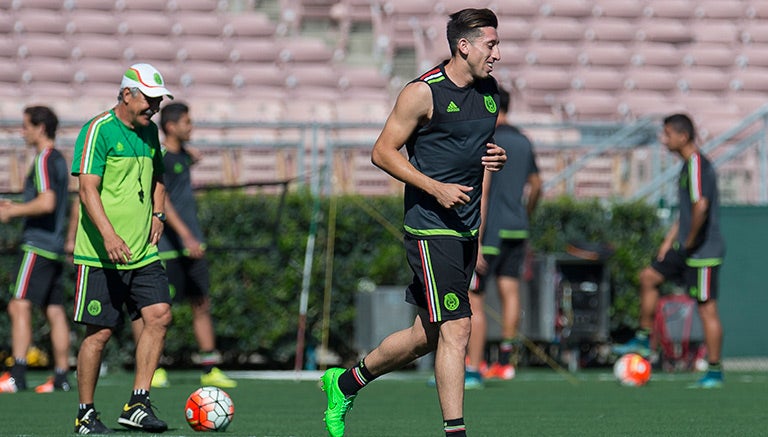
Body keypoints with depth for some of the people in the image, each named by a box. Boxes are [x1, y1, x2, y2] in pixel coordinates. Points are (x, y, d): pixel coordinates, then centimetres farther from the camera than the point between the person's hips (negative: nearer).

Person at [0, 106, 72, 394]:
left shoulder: (44, 160, -11)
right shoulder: (59, 159, 18)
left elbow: (46, 202, -23)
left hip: (37, 246, -10)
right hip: (54, 246, 10)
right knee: (54, 311, 8)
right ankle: (61, 377, 8)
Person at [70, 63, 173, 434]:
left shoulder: (149, 131, 13)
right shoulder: (99, 130, -10)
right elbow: (88, 190, -18)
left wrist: (157, 213, 12)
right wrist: (109, 236, -30)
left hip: (143, 252, 7)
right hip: (100, 256, -7)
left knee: (159, 315, -8)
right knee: (99, 333, -3)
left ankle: (137, 405, -2)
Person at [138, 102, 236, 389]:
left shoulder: (182, 153, 11)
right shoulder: (158, 159, -14)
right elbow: (161, 202, -25)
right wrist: (186, 236, -31)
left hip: (191, 245, 8)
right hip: (169, 247, -8)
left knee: (202, 306, 5)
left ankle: (210, 370, 7)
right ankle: (153, 368, 10)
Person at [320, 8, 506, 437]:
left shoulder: (489, 91, 11)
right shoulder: (424, 93, -12)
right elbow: (383, 152, -10)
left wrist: (497, 157, 3)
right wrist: (436, 188, -18)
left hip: (467, 229, 8)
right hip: (431, 228, -8)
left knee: (426, 336, 12)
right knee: (456, 329, -13)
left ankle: (345, 383, 31)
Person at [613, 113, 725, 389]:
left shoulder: (697, 165, -17)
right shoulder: (688, 165, 14)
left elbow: (701, 206, -29)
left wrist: (690, 241, -18)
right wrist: (670, 240, 17)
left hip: (704, 252, -10)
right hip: (686, 249, 10)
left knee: (707, 308, -6)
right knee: (649, 277, 16)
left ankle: (714, 372, -1)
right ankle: (642, 341, 22)